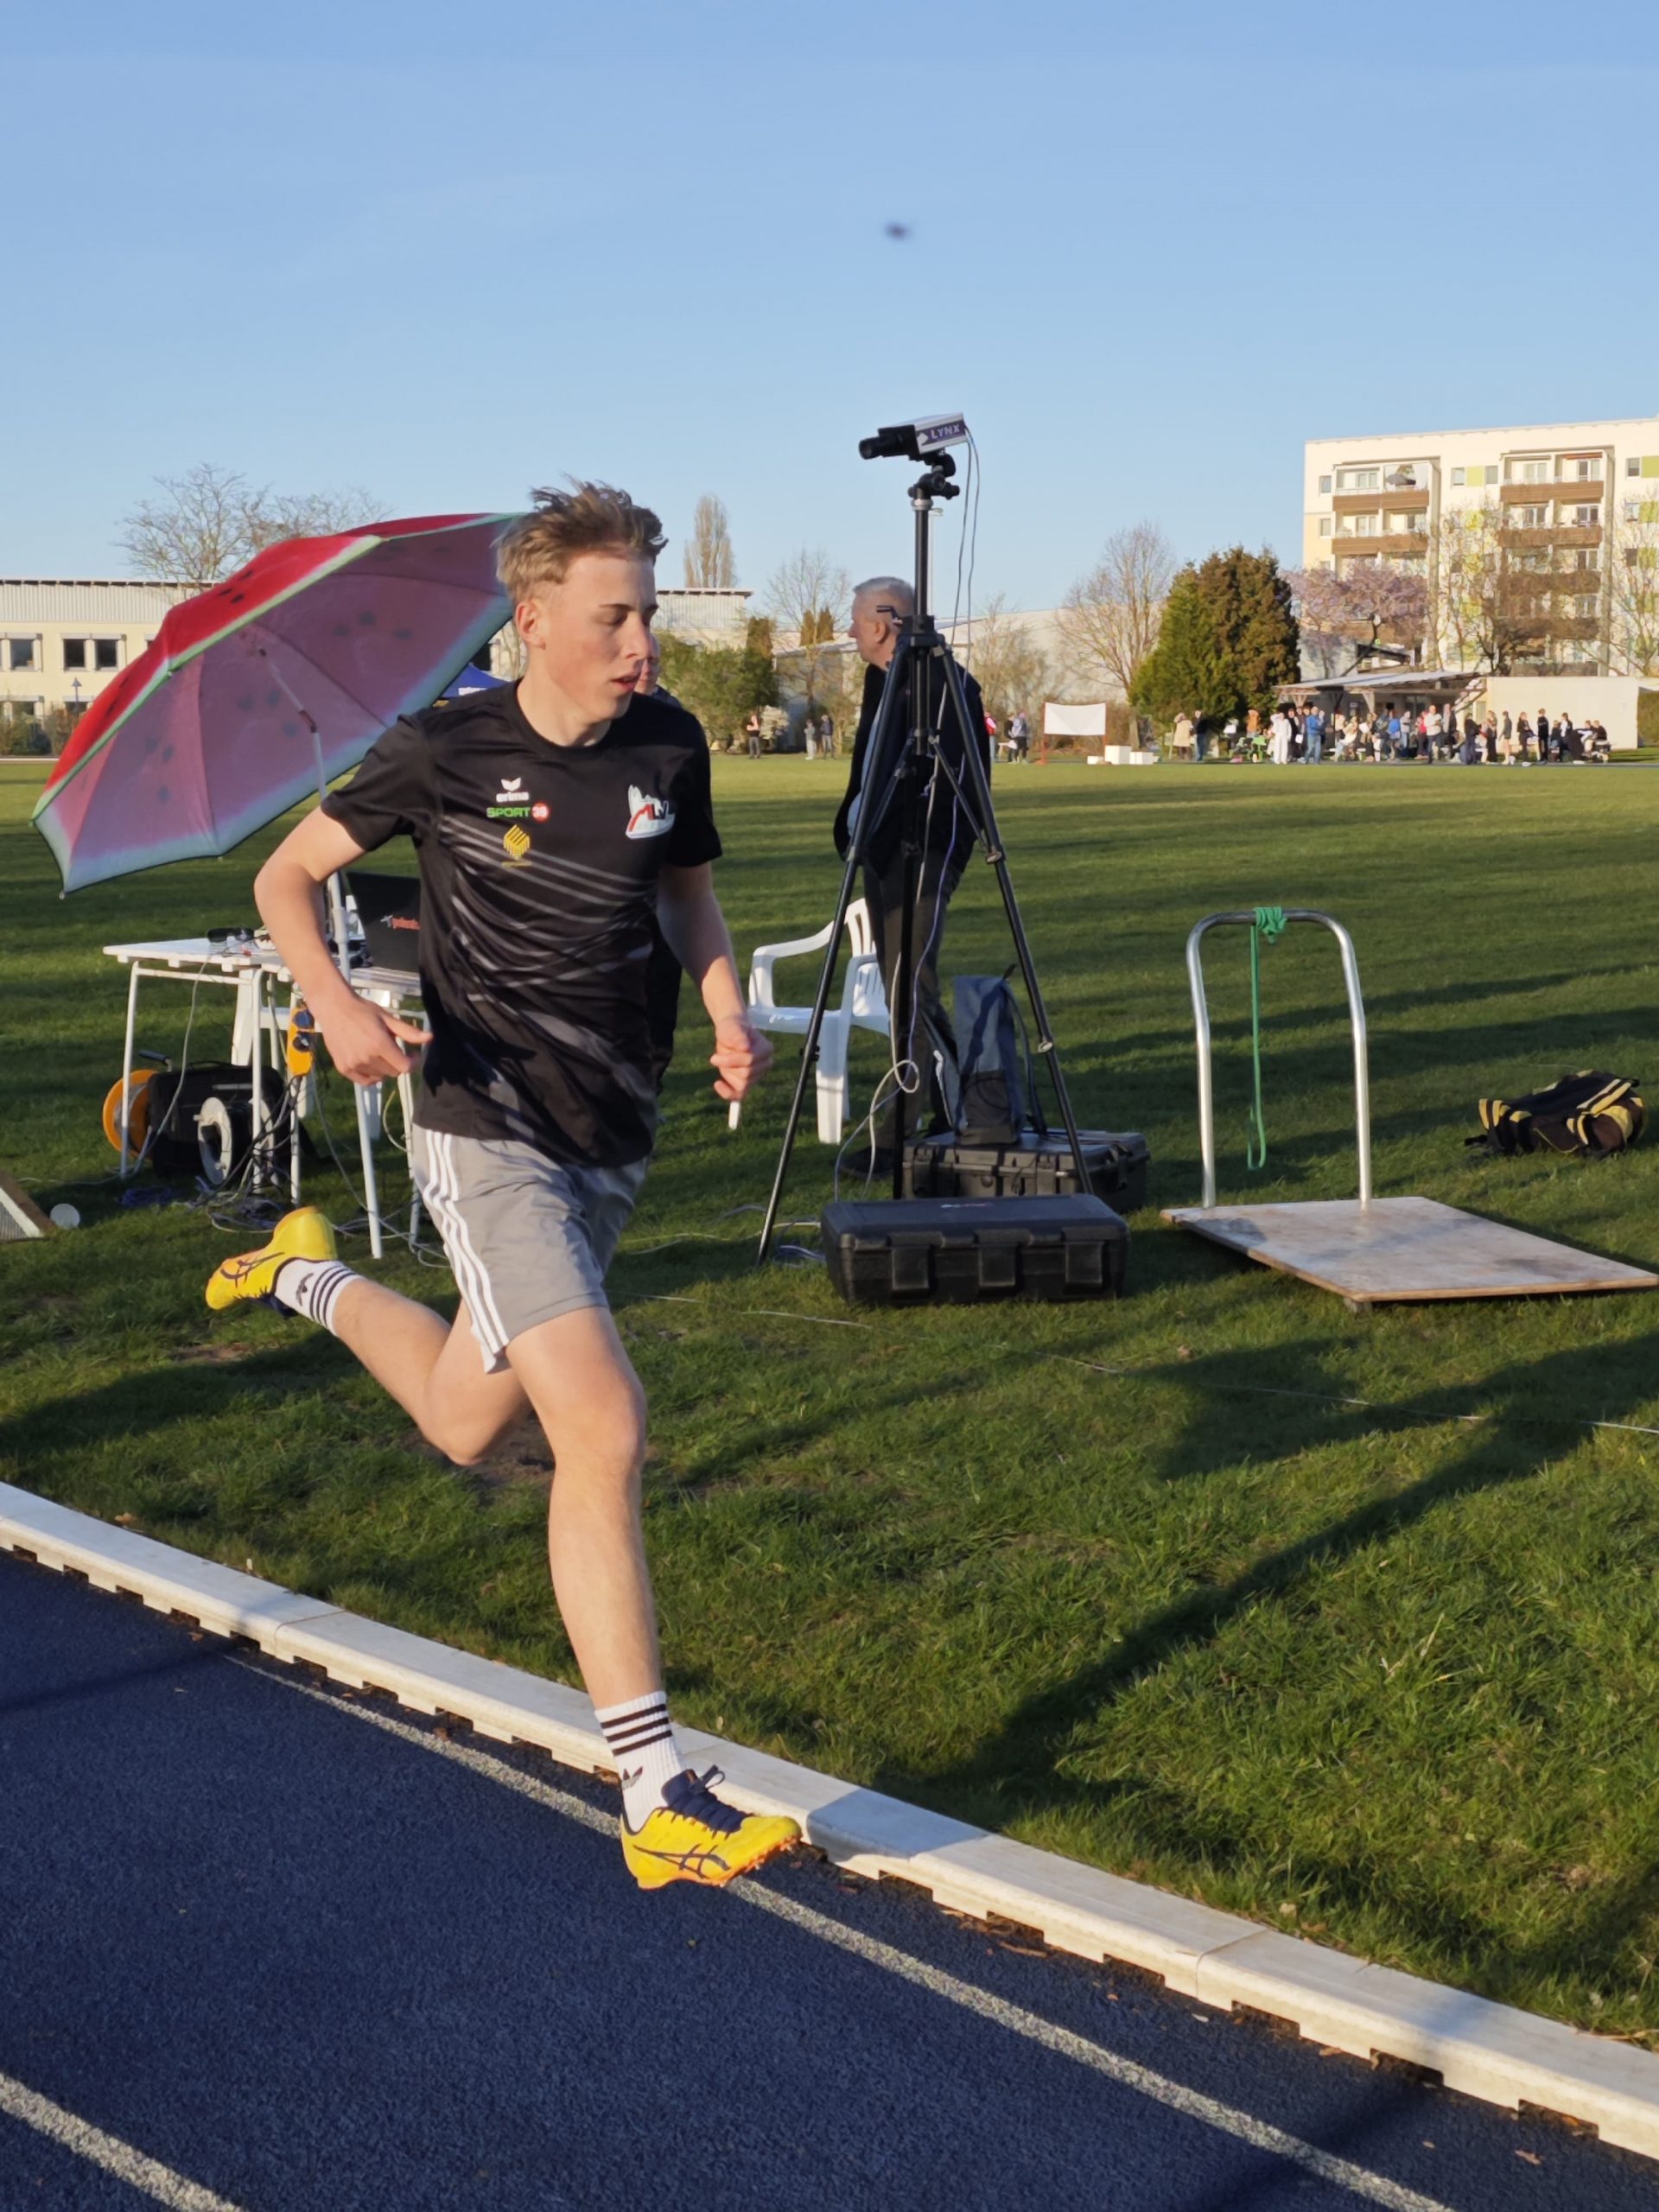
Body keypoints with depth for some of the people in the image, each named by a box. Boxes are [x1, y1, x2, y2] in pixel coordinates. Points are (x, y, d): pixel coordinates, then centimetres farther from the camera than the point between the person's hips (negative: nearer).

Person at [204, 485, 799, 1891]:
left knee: (467, 1423, 22)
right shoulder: (445, 752, -10)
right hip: (489, 1135, -6)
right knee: (604, 1433, -19)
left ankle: (311, 1278, 52)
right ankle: (659, 1801, -13)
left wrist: (730, 1012, -2)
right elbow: (287, 876, 0)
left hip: (613, 1139, 6)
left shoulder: (668, 746, 1)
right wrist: (338, 1005, -19)